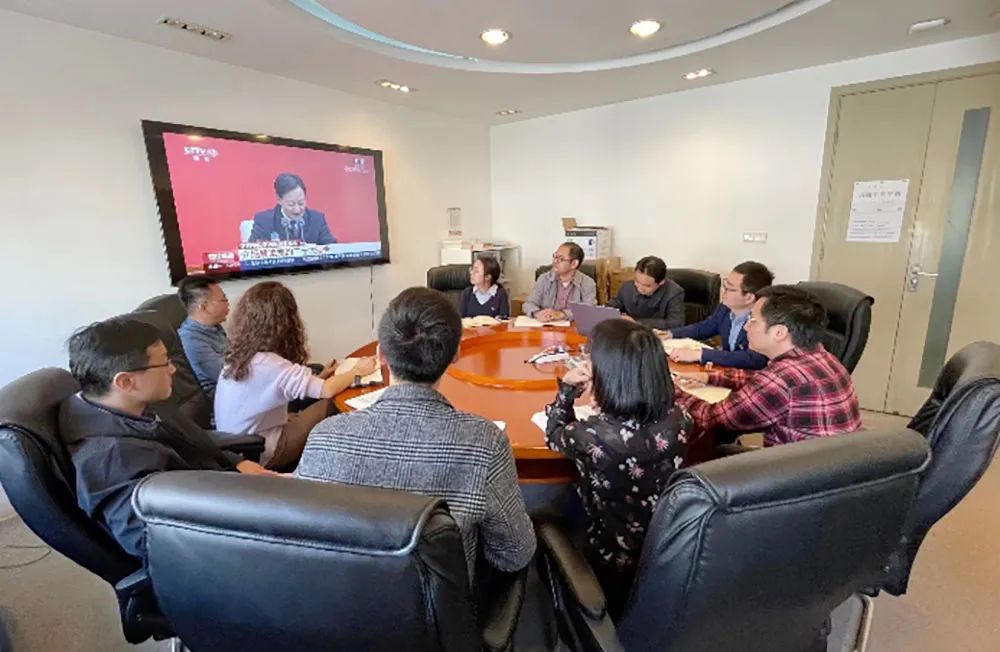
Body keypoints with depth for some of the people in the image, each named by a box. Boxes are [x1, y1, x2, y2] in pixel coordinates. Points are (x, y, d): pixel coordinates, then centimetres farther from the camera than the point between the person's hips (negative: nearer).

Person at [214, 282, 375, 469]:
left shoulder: (240, 355, -3)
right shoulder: (271, 365, -29)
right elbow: (327, 390, -28)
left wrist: (319, 376, 3)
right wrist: (358, 371, -12)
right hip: (257, 455, -8)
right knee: (332, 407, -3)